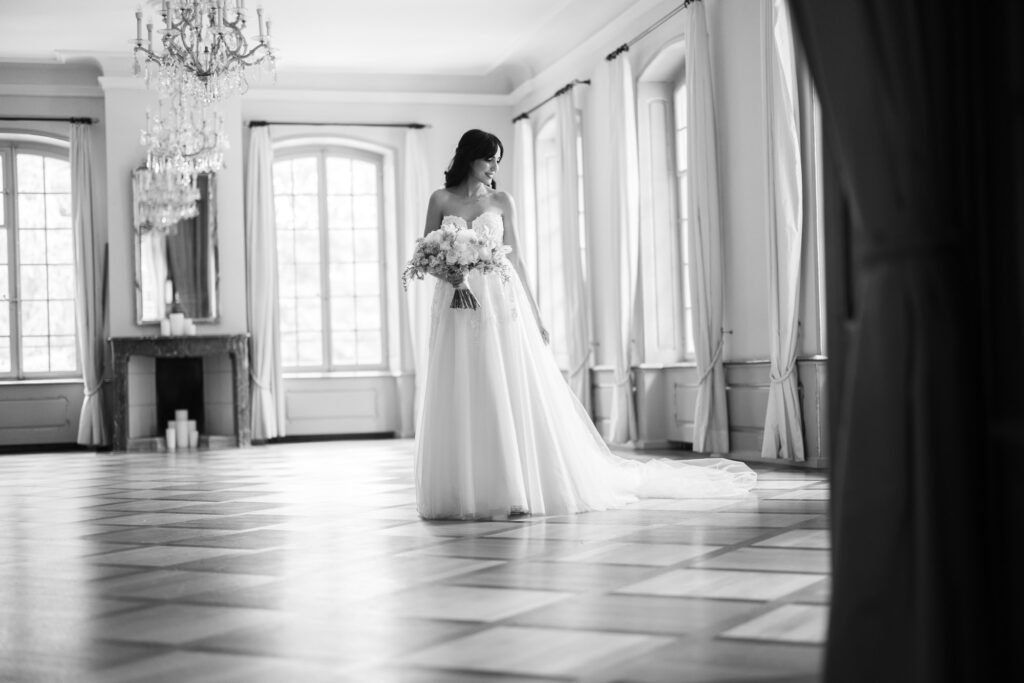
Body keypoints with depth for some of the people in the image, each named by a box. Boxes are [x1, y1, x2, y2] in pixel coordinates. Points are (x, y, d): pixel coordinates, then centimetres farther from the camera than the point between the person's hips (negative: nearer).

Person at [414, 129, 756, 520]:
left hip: (501, 301, 0)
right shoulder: (440, 200, 9)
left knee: (511, 395, -5)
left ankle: (517, 489, 0)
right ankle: (465, 494, 6)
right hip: (457, 306, 0)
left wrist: (535, 316, 5)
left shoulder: (501, 202, 9)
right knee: (461, 402, 0)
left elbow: (514, 259, 9)